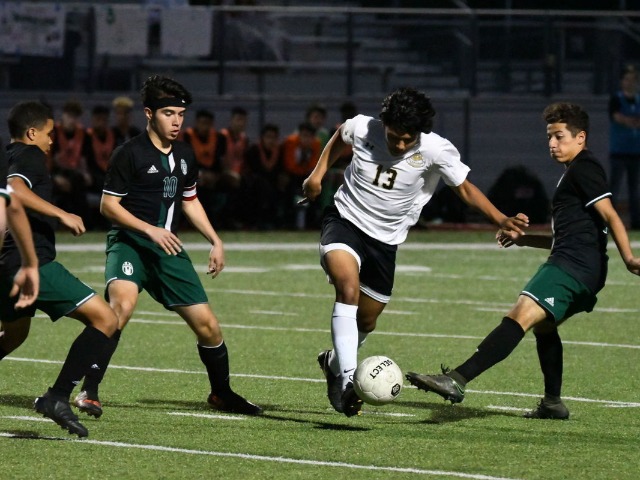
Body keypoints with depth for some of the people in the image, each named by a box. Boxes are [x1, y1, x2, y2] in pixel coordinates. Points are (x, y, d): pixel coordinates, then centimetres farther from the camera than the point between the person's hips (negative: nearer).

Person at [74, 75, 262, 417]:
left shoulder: (184, 155, 11)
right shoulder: (130, 153, -9)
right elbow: (108, 205, -9)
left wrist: (215, 241, 18)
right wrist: (150, 230, -19)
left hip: (167, 248, 6)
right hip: (128, 243, -6)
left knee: (206, 323, 3)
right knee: (122, 303, -34)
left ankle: (221, 393, 28)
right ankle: (89, 392, -30)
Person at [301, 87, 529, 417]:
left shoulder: (436, 150, -17)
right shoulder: (361, 128, -14)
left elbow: (465, 188, -7)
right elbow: (339, 137, 11)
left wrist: (501, 220, -19)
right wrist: (318, 173, 3)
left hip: (386, 239, 2)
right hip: (345, 219, -2)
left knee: (366, 321, 11)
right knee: (348, 286, -31)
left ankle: (333, 363, 45)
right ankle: (347, 379, -36)